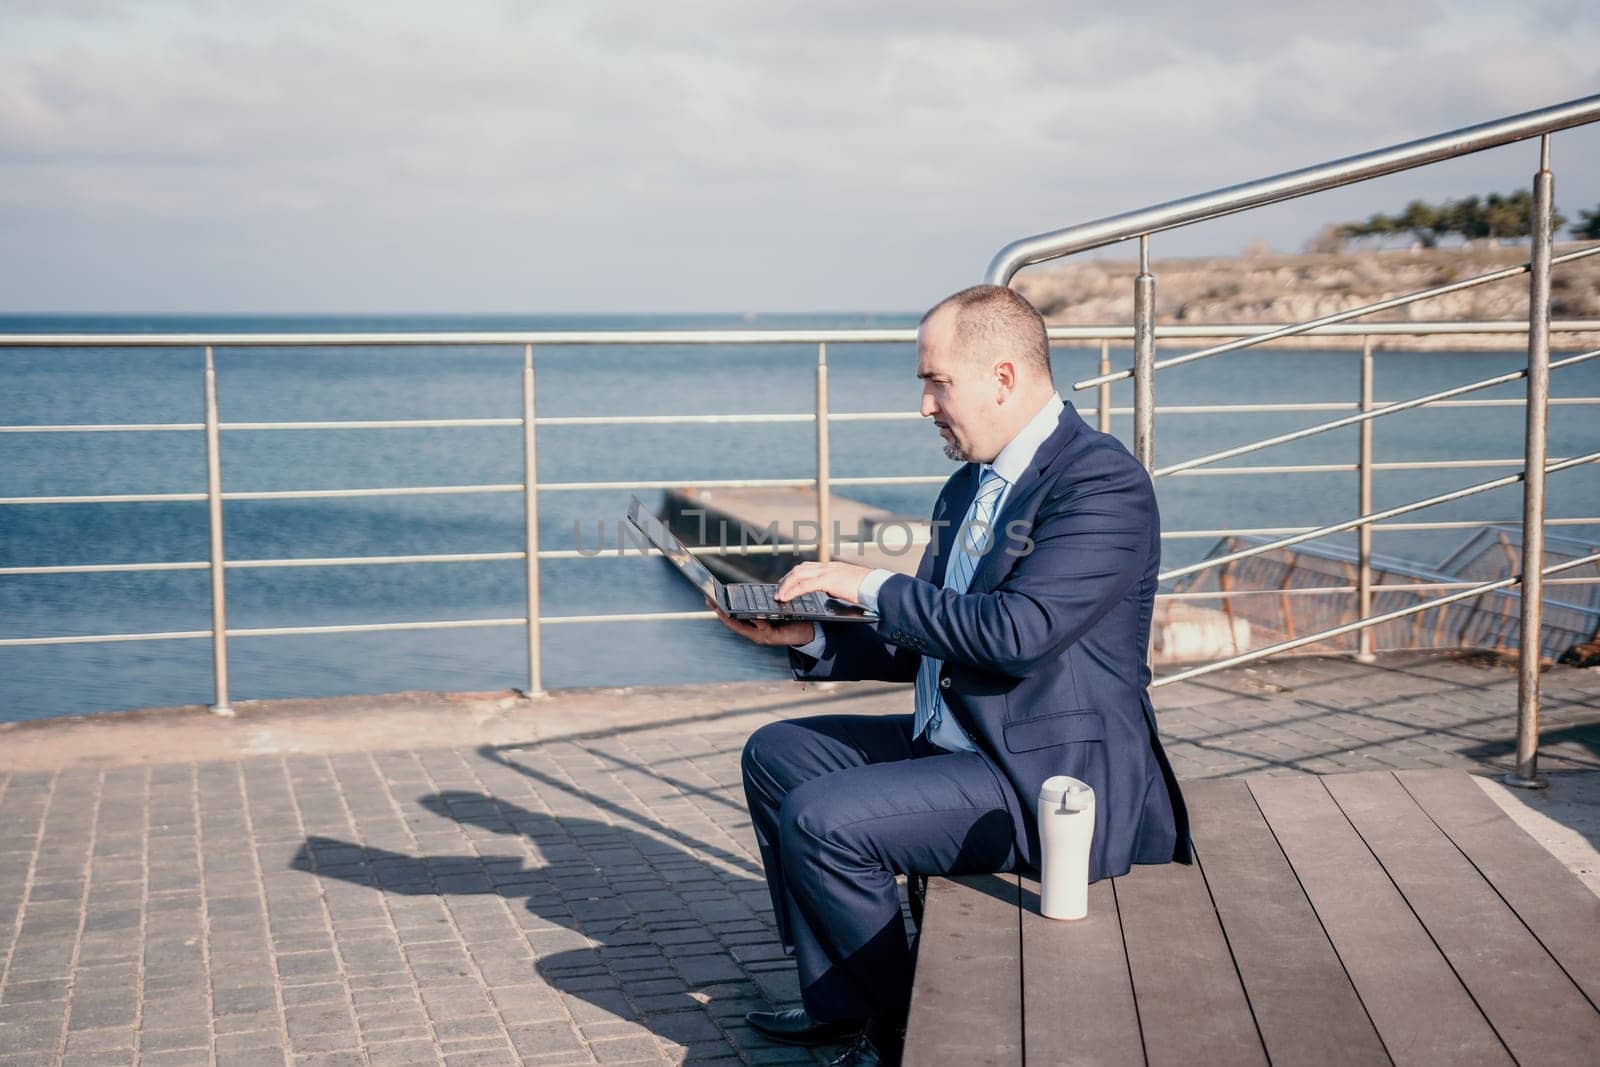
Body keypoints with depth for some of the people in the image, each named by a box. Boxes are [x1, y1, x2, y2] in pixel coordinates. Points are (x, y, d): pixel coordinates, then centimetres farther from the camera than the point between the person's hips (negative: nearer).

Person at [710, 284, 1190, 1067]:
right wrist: (810, 639, 1)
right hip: (955, 741, 11)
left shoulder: (1103, 483, -18)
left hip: (1049, 777, -11)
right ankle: (837, 1001, 17)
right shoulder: (969, 487, 12)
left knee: (819, 820, -21)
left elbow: (1015, 633, -28)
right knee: (775, 754, 13)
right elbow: (924, 644, 16)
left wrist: (874, 586, -18)